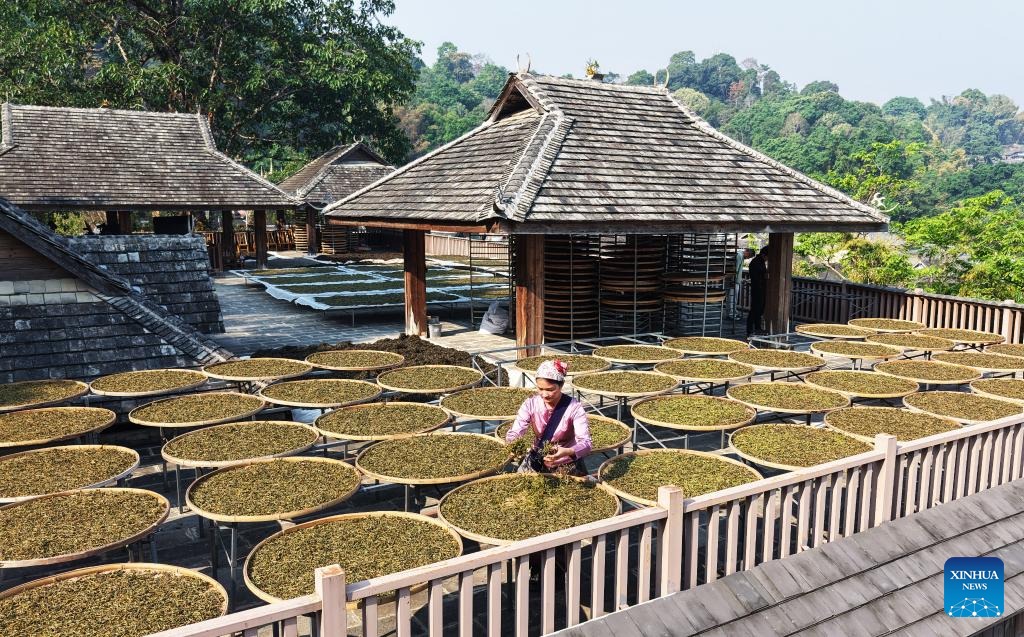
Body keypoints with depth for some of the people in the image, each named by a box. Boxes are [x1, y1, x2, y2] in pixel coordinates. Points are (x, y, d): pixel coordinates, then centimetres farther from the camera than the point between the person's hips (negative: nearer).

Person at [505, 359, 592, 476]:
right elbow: (515, 432, -15)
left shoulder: (574, 408, -19)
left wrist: (568, 452, -49)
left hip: (567, 465, -2)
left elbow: (585, 442, -28)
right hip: (536, 462, 2)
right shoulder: (531, 404, -9)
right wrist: (513, 444, -39)